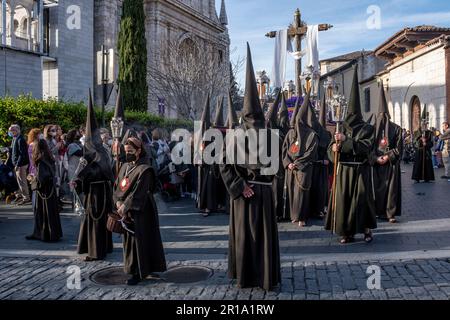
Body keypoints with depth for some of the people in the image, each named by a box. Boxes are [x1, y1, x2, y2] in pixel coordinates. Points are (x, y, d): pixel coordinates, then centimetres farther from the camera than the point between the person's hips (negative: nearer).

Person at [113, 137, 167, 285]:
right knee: (128, 239, 12)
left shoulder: (144, 170, -13)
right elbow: (117, 186, 8)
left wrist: (125, 206, -22)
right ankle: (131, 267, 24)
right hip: (126, 210, 7)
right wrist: (118, 202, -8)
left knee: (138, 239, -2)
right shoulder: (125, 167, 9)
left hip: (140, 211, -7)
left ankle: (139, 272, 5)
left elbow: (138, 192, -19)